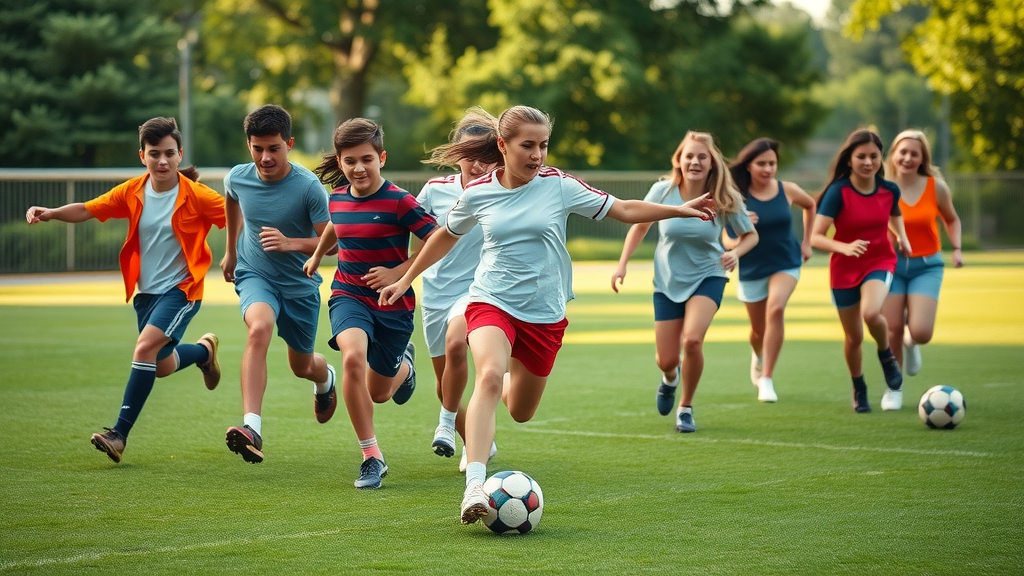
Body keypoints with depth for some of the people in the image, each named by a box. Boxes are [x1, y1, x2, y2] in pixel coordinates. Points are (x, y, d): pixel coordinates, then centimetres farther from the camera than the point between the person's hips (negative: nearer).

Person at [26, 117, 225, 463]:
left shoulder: (195, 196, -15)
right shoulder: (132, 192, -3)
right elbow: (87, 210, 1)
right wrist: (50, 213, -15)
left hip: (181, 288, -5)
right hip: (146, 291, 5)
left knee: (146, 346, -24)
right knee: (162, 367, 14)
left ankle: (120, 434, -19)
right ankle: (204, 350, 48)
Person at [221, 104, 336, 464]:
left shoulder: (308, 187, -23)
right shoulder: (237, 178, -12)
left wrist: (290, 243, -37)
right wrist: (230, 249, 25)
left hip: (300, 285, 0)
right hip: (254, 275, 0)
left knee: (302, 366, 17)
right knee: (259, 329, -33)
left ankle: (324, 378, 59)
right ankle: (252, 428, -43)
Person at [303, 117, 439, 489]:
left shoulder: (398, 202, -18)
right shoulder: (337, 198, -1)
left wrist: (398, 273, -21)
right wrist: (317, 256, 34)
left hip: (393, 303, -2)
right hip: (349, 294, 2)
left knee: (378, 393, 12)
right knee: (353, 356, -31)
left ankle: (404, 364, 54)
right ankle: (371, 456, -19)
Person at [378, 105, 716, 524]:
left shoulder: (559, 185, -5)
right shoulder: (478, 192, -3)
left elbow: (623, 210, -1)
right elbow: (447, 236, 16)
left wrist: (680, 210, -10)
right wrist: (405, 280, 21)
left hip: (545, 313, 2)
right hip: (491, 302, -2)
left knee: (520, 412, 12)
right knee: (489, 375, -31)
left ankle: (513, 383, 52)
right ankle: (474, 486, -38)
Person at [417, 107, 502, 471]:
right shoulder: (435, 189, -1)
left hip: (476, 288, -4)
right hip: (435, 293, 4)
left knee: (456, 341, -34)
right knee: (445, 385, 11)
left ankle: (447, 421, -12)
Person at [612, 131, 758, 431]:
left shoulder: (725, 199, -15)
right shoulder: (662, 191, -14)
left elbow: (751, 235, -1)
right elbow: (640, 225, 3)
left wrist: (735, 252, -22)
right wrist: (622, 264, -2)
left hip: (708, 277, -1)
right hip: (668, 282, 1)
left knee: (692, 339, -26)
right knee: (666, 360, 2)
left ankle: (686, 407, -1)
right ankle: (670, 377, 45)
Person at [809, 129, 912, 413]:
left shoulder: (889, 190, -7)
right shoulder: (838, 192, -18)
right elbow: (816, 237, -23)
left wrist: (902, 237, 6)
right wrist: (845, 247, -37)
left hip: (880, 261, 1)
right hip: (845, 269, -1)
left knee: (871, 312, -30)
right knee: (854, 337, 7)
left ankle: (887, 356, 1)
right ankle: (859, 389, 35)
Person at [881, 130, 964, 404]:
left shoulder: (936, 186, -4)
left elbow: (952, 220, 12)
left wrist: (957, 248, -2)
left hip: (927, 266, 0)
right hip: (892, 264, 0)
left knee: (920, 332, -16)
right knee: (892, 330, -4)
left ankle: (911, 342, 24)